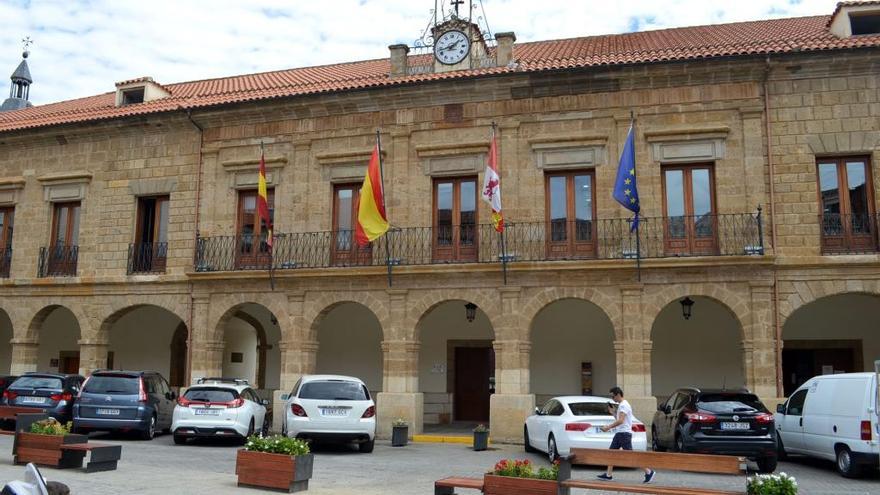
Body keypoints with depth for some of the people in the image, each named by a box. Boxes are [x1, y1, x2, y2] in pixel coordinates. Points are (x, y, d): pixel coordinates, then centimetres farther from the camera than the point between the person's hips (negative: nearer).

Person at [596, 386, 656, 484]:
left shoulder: (624, 405, -14)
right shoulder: (621, 405, 18)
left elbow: (620, 421, -24)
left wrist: (608, 427, -21)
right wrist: (612, 412, 15)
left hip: (624, 433, -10)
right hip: (619, 433, 10)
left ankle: (649, 472, -4)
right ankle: (608, 475, 12)